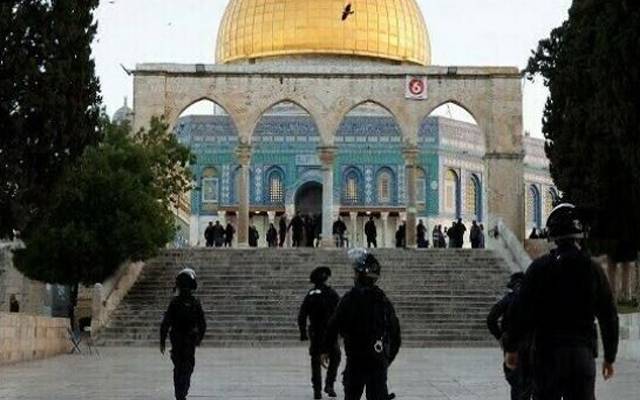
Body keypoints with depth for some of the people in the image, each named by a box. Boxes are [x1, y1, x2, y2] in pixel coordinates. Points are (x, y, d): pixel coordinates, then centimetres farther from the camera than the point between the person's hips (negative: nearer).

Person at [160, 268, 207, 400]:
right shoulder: (196, 303, -6)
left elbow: (165, 323, -10)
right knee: (187, 368, 4)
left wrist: (162, 341, -2)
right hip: (190, 341, -1)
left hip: (176, 340, 1)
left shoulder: (174, 303, -8)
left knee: (178, 368, 13)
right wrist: (199, 339, 16)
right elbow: (202, 325, -1)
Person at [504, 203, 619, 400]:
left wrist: (511, 348, 4)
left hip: (547, 353, -2)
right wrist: (610, 357, 16)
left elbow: (521, 312, -7)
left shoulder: (539, 268, -5)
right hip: (583, 352, 2)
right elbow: (609, 318, 7)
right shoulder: (594, 269, 3)